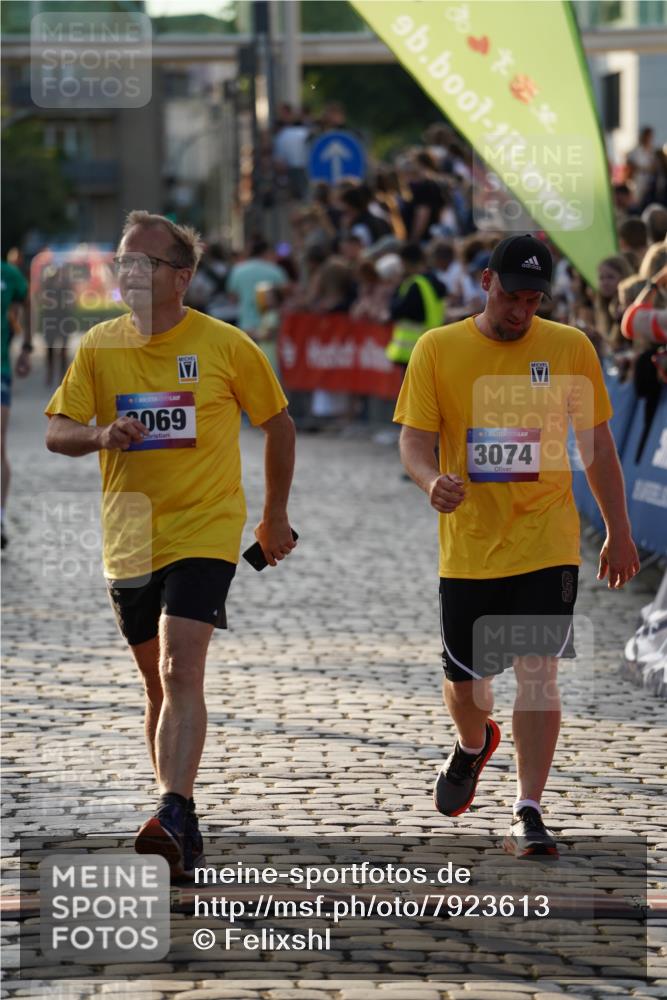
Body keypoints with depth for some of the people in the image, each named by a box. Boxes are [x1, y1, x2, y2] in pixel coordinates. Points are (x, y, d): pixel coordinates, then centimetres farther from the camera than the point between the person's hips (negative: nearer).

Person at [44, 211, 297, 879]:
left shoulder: (225, 345, -4)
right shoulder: (99, 346, 4)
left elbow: (277, 422, 8)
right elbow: (56, 433, 3)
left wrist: (275, 516, 13)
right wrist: (101, 434, -19)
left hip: (204, 532, -4)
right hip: (129, 540, 4)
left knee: (180, 673, -20)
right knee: (158, 683, 12)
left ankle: (173, 816, -30)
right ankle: (181, 831, 24)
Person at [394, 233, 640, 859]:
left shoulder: (570, 349, 1)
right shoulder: (437, 350, -2)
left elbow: (597, 446, 9)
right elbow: (414, 439, -5)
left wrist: (618, 533, 9)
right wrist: (431, 479, -28)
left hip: (547, 542, -1)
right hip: (468, 545, 1)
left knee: (538, 669, -13)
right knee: (464, 678, 11)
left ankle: (527, 813, -8)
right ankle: (474, 745, 46)